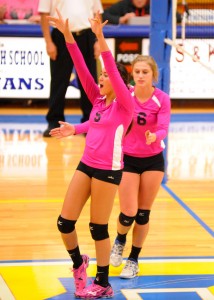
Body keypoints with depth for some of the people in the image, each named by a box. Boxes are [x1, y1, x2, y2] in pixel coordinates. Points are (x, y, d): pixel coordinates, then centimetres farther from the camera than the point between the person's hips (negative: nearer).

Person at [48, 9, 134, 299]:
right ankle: (78, 263, 31)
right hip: (86, 165, 6)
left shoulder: (125, 104, -9)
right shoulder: (98, 99, 8)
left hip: (108, 170, -6)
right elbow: (81, 68, 1)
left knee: (98, 228, 2)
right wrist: (67, 35, -8)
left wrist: (100, 37, -33)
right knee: (64, 222, 5)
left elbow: (114, 71, -23)